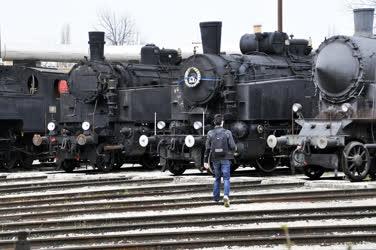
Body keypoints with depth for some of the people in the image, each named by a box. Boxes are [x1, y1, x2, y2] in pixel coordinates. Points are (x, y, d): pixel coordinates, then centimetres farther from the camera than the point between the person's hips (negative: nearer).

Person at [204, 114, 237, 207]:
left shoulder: (210, 134, -3)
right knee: (226, 178, 0)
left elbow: (207, 148, -3)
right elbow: (233, 147, -8)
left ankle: (216, 197, 25)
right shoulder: (227, 133, -7)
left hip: (215, 159, 2)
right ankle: (226, 196, -21)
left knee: (217, 178, 19)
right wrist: (232, 151, 15)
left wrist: (206, 161, 2)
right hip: (226, 159, -2)